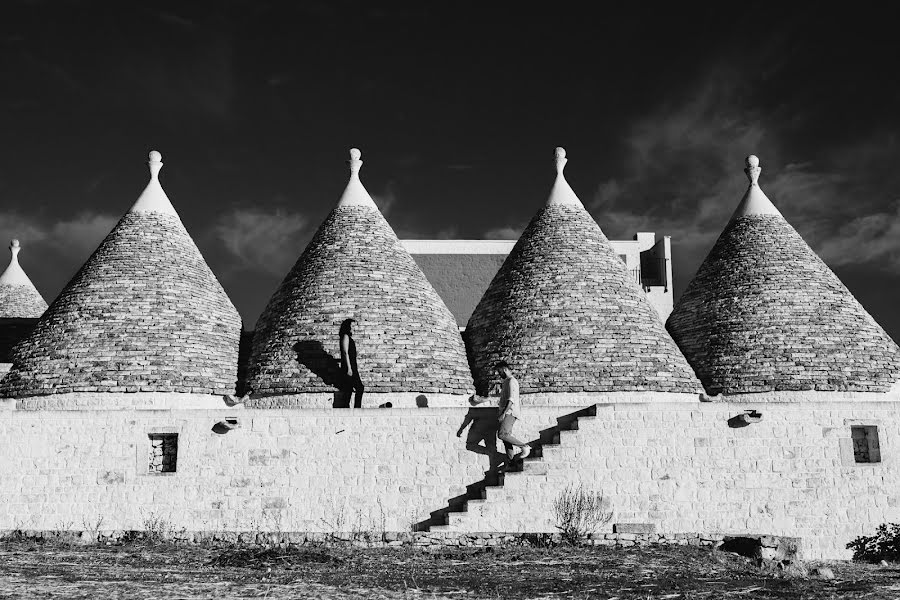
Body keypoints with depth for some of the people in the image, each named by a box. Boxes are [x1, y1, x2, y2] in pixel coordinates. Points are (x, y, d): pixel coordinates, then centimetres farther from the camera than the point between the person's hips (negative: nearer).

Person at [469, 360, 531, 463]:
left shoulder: (511, 381, -7)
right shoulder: (506, 382, 24)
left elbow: (511, 399, -18)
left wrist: (503, 413, -24)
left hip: (510, 412, -10)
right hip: (505, 413, 10)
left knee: (502, 434, -24)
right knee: (506, 435, 3)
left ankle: (525, 447, -14)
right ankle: (511, 460, 1)